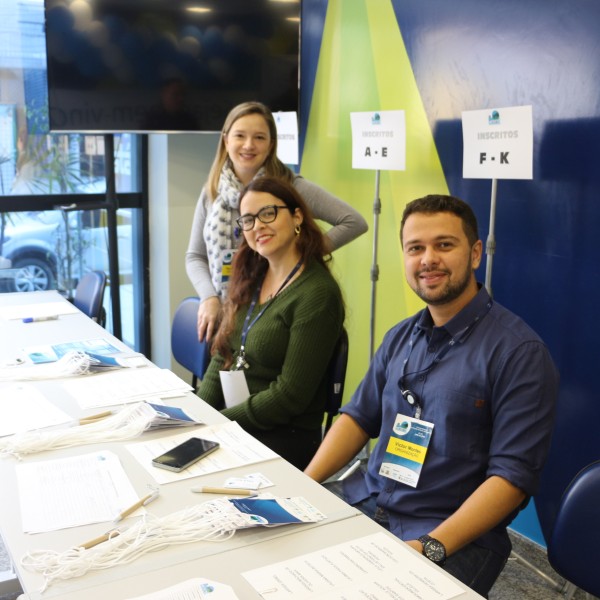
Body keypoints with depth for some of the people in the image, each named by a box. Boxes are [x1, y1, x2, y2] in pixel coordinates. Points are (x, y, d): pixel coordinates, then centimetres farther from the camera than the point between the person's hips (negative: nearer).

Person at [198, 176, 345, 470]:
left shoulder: (317, 294, -14)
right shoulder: (251, 278, 8)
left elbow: (290, 395, -16)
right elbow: (222, 358, 11)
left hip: (283, 436, -6)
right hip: (229, 420, 6)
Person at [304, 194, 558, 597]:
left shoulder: (519, 352, -12)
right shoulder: (400, 338, 9)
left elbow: (513, 474, -15)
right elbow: (359, 416, 14)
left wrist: (431, 547, -24)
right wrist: (303, 484, 0)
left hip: (454, 533, -6)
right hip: (365, 499, 6)